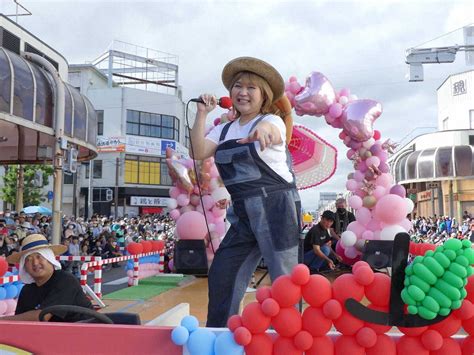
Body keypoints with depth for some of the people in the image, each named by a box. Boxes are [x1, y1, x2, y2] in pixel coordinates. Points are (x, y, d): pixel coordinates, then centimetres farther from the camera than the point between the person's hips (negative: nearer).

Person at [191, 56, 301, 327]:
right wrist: (202, 114, -6)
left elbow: (269, 130, -30)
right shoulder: (225, 129, 14)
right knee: (221, 275, 8)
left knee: (284, 281, -5)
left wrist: (262, 130, -54)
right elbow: (199, 153, -1)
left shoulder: (272, 121, -4)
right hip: (243, 213, 6)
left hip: (275, 207, -6)